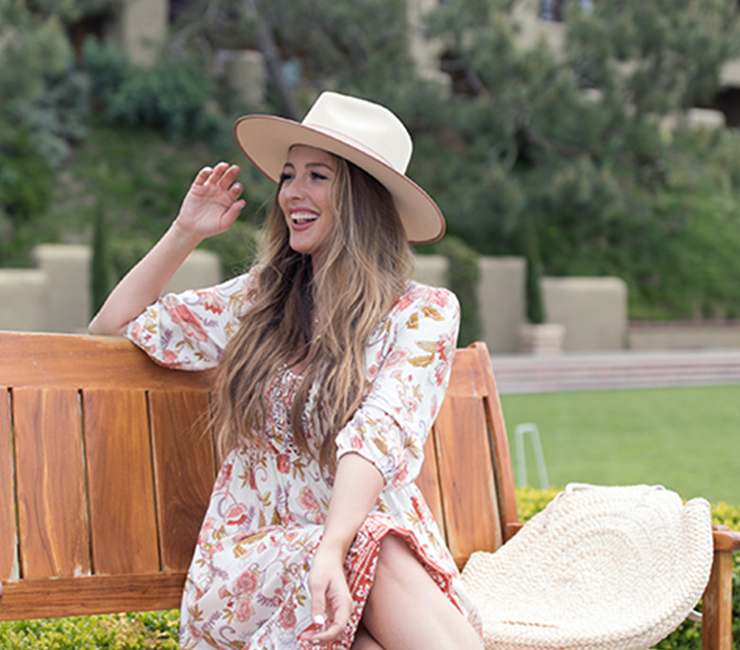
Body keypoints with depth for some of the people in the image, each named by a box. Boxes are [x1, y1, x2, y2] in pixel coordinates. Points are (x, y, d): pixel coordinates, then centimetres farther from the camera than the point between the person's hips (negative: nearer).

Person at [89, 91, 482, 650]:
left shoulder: (425, 312, 2)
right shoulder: (257, 300, 13)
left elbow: (378, 435, -15)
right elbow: (115, 326, 22)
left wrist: (332, 552, -30)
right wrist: (185, 232, 14)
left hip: (367, 536, -1)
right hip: (253, 556, 2)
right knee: (377, 558, -34)